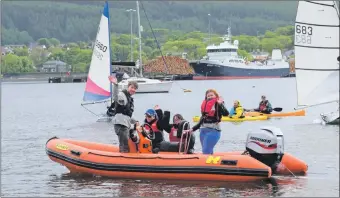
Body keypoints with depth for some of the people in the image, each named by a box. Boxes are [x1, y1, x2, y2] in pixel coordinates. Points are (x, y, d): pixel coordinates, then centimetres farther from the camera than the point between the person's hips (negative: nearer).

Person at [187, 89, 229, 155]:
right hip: (203, 130, 7)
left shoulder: (218, 105, -2)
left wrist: (220, 104, -25)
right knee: (209, 152, 8)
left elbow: (226, 113, -20)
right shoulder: (205, 105, 14)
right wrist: (193, 129, 17)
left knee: (206, 152, -14)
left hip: (213, 130, -7)